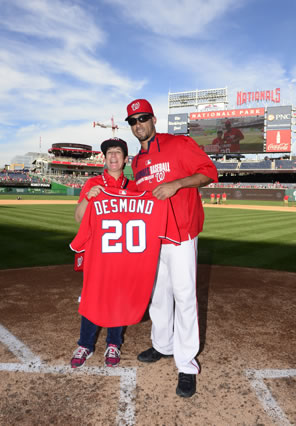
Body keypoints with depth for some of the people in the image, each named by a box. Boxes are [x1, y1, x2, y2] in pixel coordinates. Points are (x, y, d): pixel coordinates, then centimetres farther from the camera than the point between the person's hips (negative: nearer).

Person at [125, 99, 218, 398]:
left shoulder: (179, 144, -5)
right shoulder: (137, 162, 14)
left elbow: (209, 171, -10)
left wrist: (176, 184, -22)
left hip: (180, 233, -6)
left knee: (184, 295, -5)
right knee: (158, 293, 15)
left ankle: (187, 366, 8)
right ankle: (163, 346, 35)